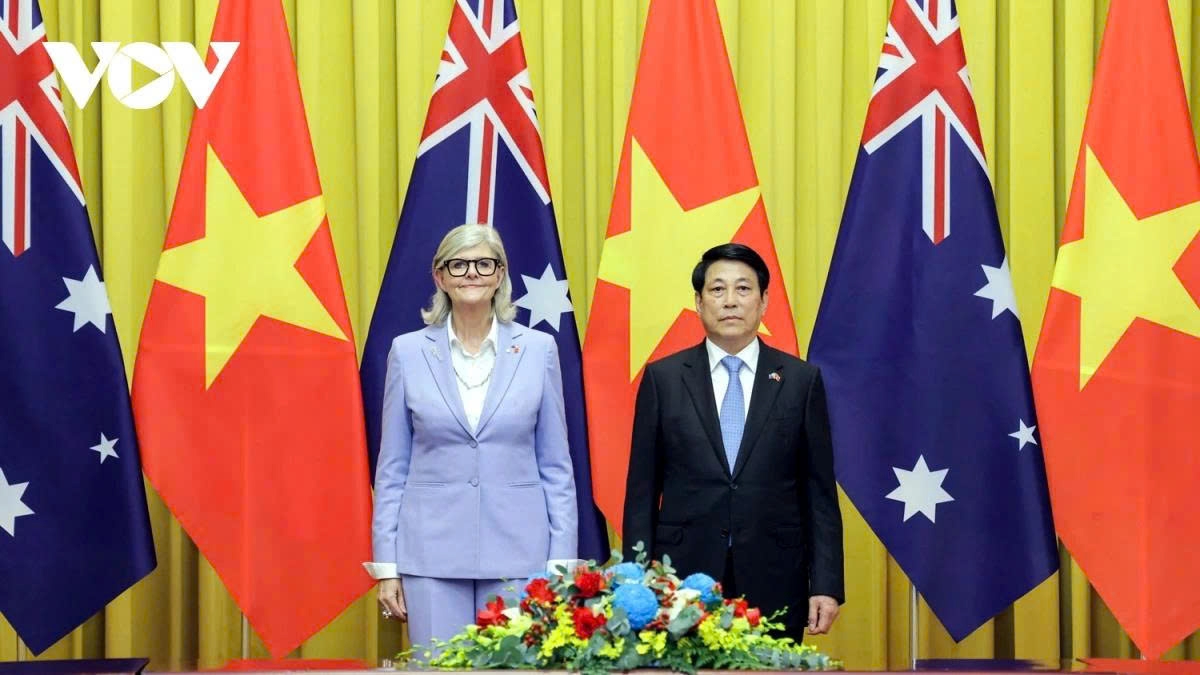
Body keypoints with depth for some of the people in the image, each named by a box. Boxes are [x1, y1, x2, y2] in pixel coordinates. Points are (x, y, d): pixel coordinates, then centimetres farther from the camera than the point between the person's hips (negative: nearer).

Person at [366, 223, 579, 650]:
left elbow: (556, 466, 6)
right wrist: (385, 566, 2)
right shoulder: (408, 352, 4)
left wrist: (562, 562, 0)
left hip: (517, 551, 0)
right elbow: (392, 468, 7)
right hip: (432, 551, 0)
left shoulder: (538, 350, 4)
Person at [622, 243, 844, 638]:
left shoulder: (801, 380, 5)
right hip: (683, 579, 0)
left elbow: (819, 492, 4)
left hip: (774, 584, 0)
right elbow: (641, 491, 5)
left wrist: (826, 585, -2)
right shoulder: (663, 379, 5)